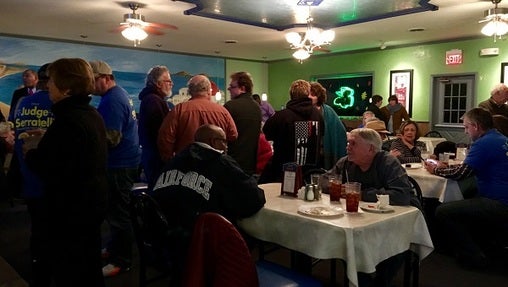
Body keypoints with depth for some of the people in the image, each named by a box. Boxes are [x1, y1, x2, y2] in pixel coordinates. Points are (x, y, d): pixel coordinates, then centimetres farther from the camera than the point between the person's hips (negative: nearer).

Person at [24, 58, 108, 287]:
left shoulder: (68, 121, -23)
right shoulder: (92, 114, 7)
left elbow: (51, 171, -27)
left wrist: (30, 154, -10)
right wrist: (44, 141, 7)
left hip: (70, 211, -9)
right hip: (90, 204, 10)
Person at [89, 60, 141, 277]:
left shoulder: (112, 100, -20)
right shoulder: (119, 94, 13)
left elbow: (110, 139, -26)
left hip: (119, 165, -10)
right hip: (123, 161, 10)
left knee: (118, 213, -1)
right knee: (116, 210, 20)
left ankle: (122, 260, 10)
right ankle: (115, 247, 34)